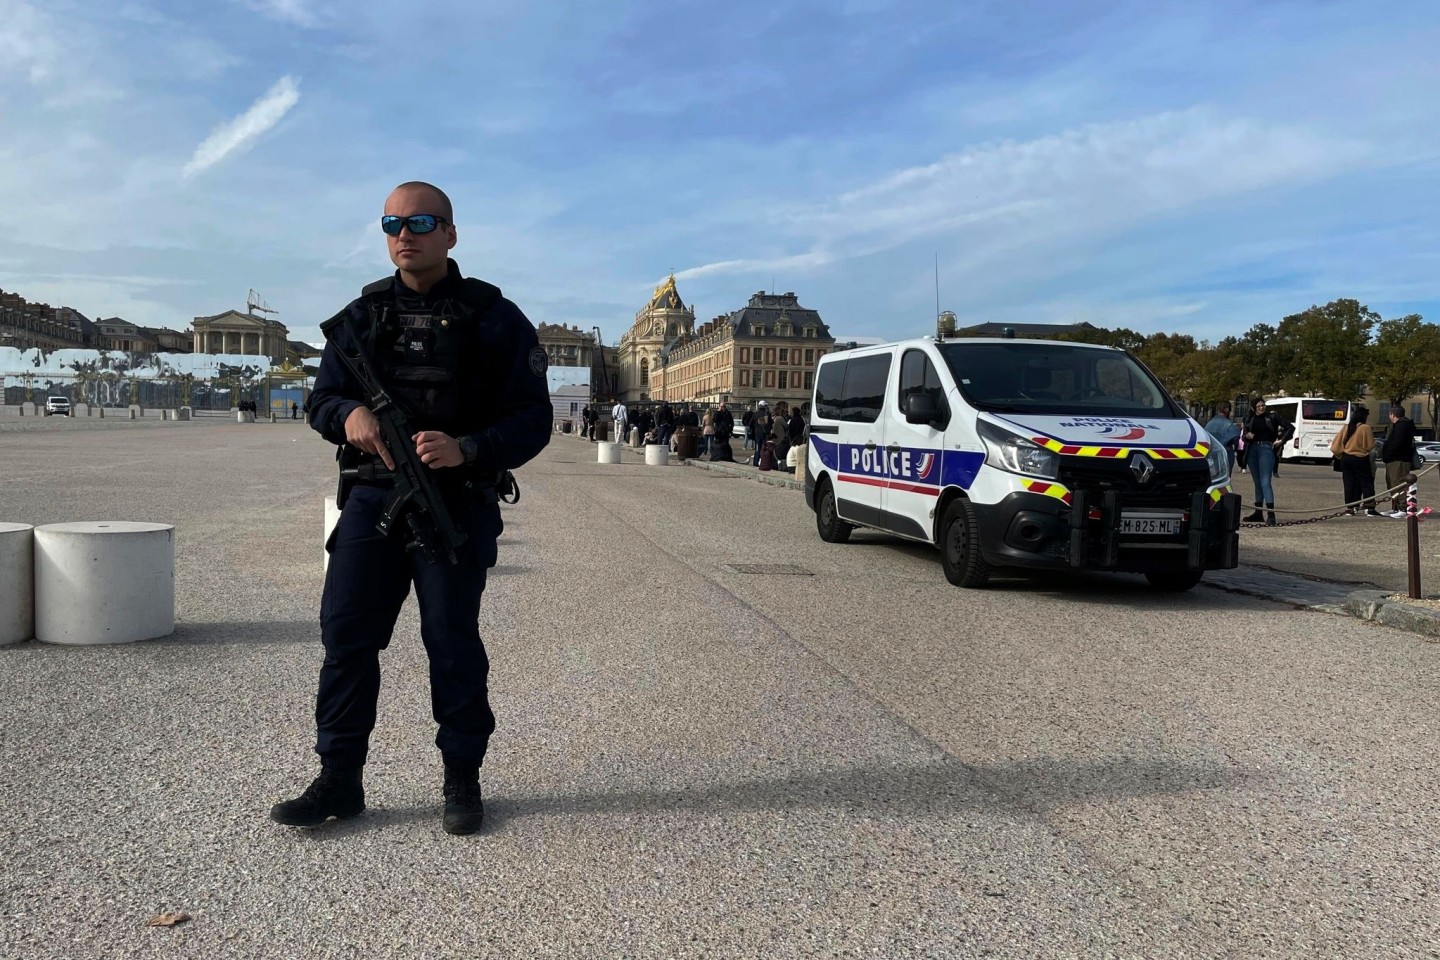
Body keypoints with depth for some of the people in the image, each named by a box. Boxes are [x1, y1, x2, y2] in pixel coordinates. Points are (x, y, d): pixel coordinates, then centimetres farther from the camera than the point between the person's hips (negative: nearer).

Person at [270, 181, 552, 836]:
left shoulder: (493, 317, -1)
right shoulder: (361, 315, 11)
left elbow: (532, 419, -5)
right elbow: (322, 397, 13)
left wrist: (466, 450, -23)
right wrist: (348, 414, -12)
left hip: (458, 503, -3)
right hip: (373, 496, 4)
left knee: (452, 640, 2)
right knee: (345, 630, 2)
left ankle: (462, 778, 17)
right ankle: (338, 778, 14)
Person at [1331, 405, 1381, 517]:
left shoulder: (1346, 428, 4)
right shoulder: (1365, 428, -11)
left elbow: (1336, 445, 5)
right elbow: (1371, 446, -8)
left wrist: (1340, 455, 17)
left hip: (1346, 459, 5)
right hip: (1360, 459, -5)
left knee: (1349, 484, 9)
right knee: (1367, 484, 2)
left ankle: (1349, 508, 11)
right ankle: (1369, 508, -3)